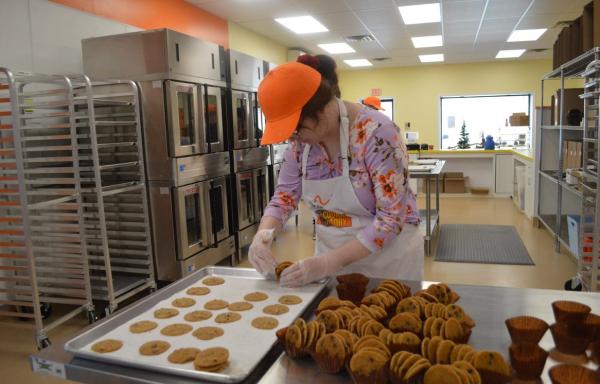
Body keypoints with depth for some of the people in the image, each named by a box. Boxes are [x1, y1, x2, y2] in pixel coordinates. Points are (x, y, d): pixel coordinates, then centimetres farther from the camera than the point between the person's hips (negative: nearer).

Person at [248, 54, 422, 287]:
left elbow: (392, 219, -24)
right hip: (330, 255, 5)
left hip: (387, 258, -5)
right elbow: (285, 194, 1)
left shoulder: (376, 132, -25)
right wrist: (263, 233, -19)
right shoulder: (300, 139, -6)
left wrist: (329, 261, -29)